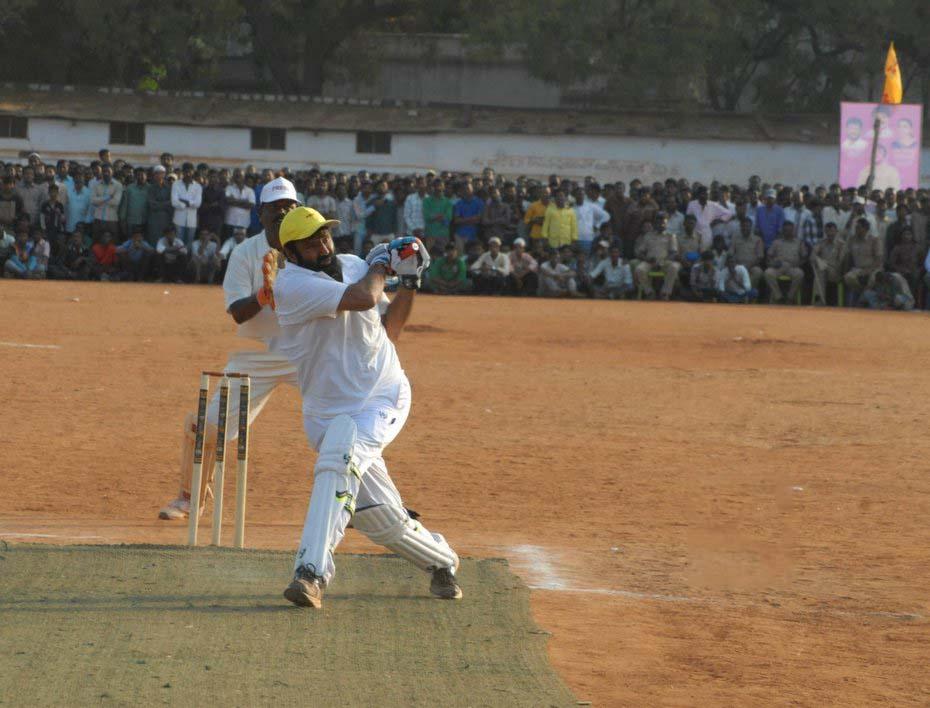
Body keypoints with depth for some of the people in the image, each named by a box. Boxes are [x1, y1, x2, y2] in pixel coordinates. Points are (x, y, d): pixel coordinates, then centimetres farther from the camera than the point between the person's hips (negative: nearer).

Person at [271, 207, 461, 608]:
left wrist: (410, 282, 5)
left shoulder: (354, 266, 7)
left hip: (383, 400, 1)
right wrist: (380, 265, -5)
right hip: (327, 414, -1)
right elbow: (362, 298, -25)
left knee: (339, 457, -30)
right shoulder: (291, 285, -13)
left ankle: (312, 572, -37)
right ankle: (440, 560, 29)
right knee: (380, 518, -2)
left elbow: (388, 331, 17)